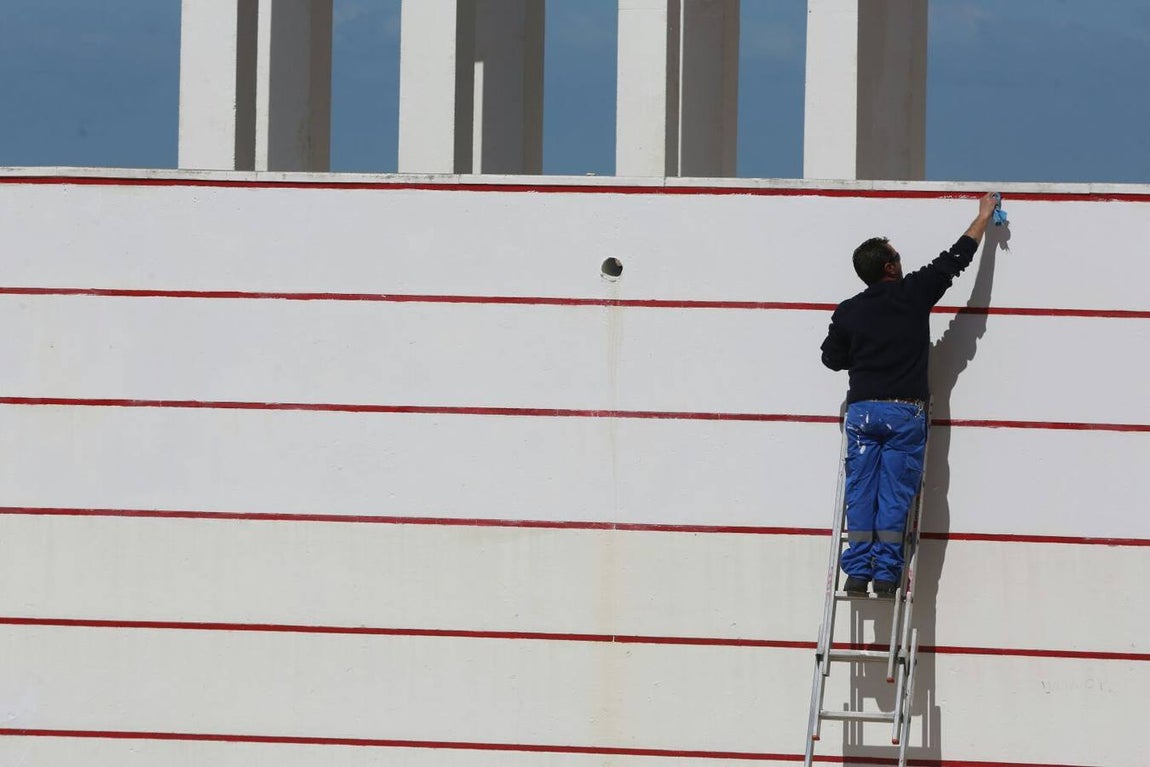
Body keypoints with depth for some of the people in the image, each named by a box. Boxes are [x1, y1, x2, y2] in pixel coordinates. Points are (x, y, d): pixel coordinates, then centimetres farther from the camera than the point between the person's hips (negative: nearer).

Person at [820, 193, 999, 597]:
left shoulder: (848, 312, 5)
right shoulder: (913, 294, -2)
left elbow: (832, 357, 16)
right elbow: (955, 259, 9)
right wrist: (983, 217, 22)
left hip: (862, 410, 2)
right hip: (905, 411, -2)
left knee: (860, 491, 3)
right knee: (895, 494, -1)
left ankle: (857, 571, -1)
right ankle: (886, 573, -4)